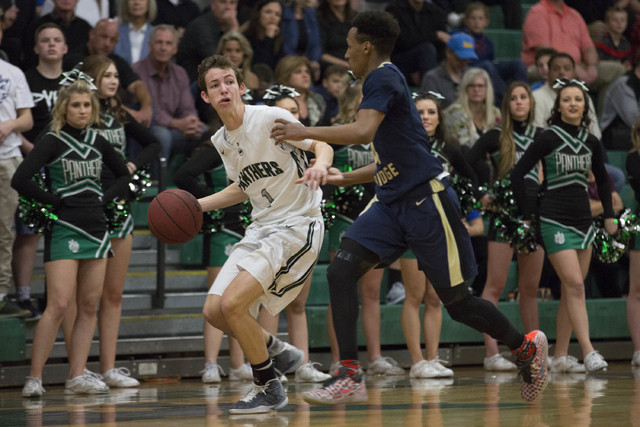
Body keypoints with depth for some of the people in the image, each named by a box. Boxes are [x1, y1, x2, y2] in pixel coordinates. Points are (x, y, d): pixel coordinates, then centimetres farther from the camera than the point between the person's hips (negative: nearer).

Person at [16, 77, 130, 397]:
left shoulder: (98, 143, 10)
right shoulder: (53, 142, -7)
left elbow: (123, 174, 25)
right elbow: (20, 180, -17)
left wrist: (107, 197, 9)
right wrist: (53, 200, -11)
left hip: (96, 229, 6)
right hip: (64, 230, -6)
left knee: (89, 306, 4)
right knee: (59, 305, -14)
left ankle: (77, 376, 8)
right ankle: (34, 378, -11)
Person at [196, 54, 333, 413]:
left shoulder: (271, 118, -13)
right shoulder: (222, 141, 10)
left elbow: (322, 145, -15)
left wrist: (320, 165, -38)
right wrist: (197, 205, 15)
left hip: (297, 225, -8)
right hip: (261, 227, 8)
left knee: (233, 303, -20)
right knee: (214, 311, 1)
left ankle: (269, 389, -4)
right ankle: (278, 352, 24)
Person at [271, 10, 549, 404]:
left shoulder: (383, 78, -11)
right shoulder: (385, 81, 19)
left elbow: (363, 132, -29)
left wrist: (306, 132, -20)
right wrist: (347, 178, 27)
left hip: (426, 201, -9)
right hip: (394, 204, 9)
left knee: (457, 301, 0)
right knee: (341, 270, -10)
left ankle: (527, 346, 24)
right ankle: (350, 377, -13)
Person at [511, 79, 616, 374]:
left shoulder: (591, 143, 8)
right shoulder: (548, 139, -7)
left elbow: (602, 180, 24)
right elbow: (518, 175, -4)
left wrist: (609, 215, 19)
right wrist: (527, 214, -3)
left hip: (583, 220, 6)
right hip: (554, 220, -6)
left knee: (571, 291, 6)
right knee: (574, 285, -16)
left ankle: (560, 356, 11)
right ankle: (588, 352, -22)